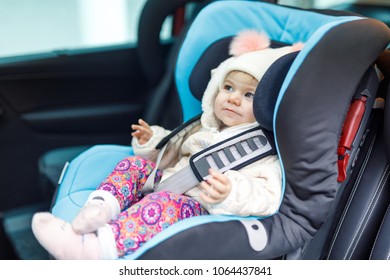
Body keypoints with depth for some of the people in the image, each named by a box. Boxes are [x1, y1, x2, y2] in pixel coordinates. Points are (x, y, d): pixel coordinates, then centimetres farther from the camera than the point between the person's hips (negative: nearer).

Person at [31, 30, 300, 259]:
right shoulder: (203, 128, 18)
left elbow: (268, 197, -22)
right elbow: (175, 152, 35)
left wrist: (230, 193, -41)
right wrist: (153, 140, 16)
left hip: (200, 207, -9)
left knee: (162, 204, -37)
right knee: (135, 163, 1)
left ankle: (93, 247, -47)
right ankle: (102, 206, -26)